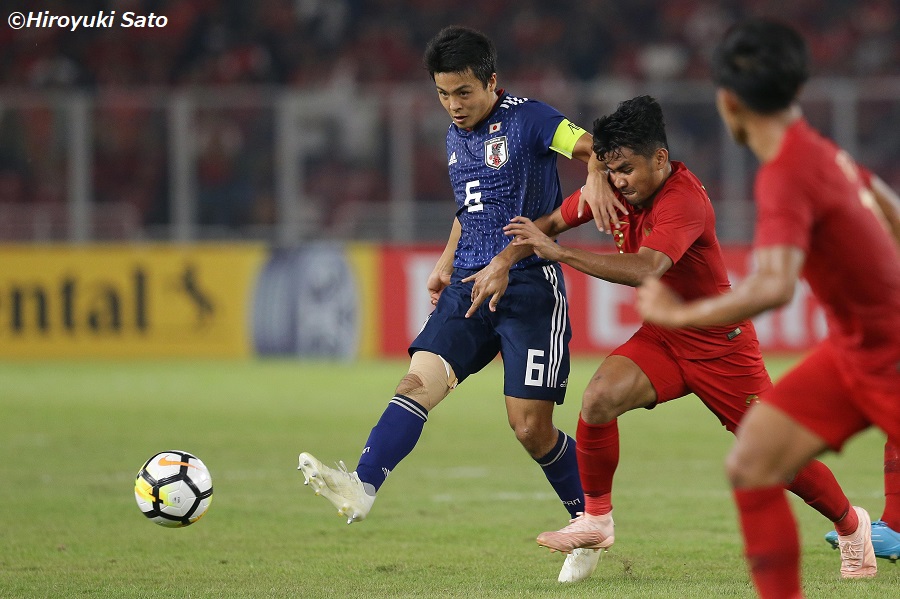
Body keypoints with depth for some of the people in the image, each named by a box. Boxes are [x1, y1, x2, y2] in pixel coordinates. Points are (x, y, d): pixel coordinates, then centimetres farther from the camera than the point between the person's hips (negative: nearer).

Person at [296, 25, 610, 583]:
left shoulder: (527, 119, -7)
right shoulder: (456, 138, 16)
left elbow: (597, 151, -13)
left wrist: (596, 188, -32)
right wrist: (448, 261, 20)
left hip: (530, 285, -6)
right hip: (470, 285, 6)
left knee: (531, 427, -7)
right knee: (421, 377, -17)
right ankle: (362, 487, -35)